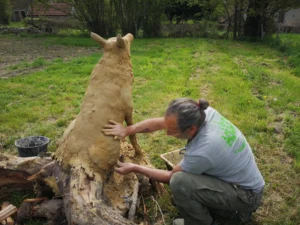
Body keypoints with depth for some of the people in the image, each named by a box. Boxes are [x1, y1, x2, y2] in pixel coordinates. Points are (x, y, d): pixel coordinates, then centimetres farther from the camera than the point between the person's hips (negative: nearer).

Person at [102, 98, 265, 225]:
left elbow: (170, 177, -15)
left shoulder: (202, 152, -35)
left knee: (179, 182, -27)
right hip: (247, 180, 8)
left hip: (247, 194, -8)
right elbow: (159, 123, -4)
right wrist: (127, 130, -12)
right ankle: (235, 209, 20)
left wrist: (135, 168, -8)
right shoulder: (204, 112, -16)